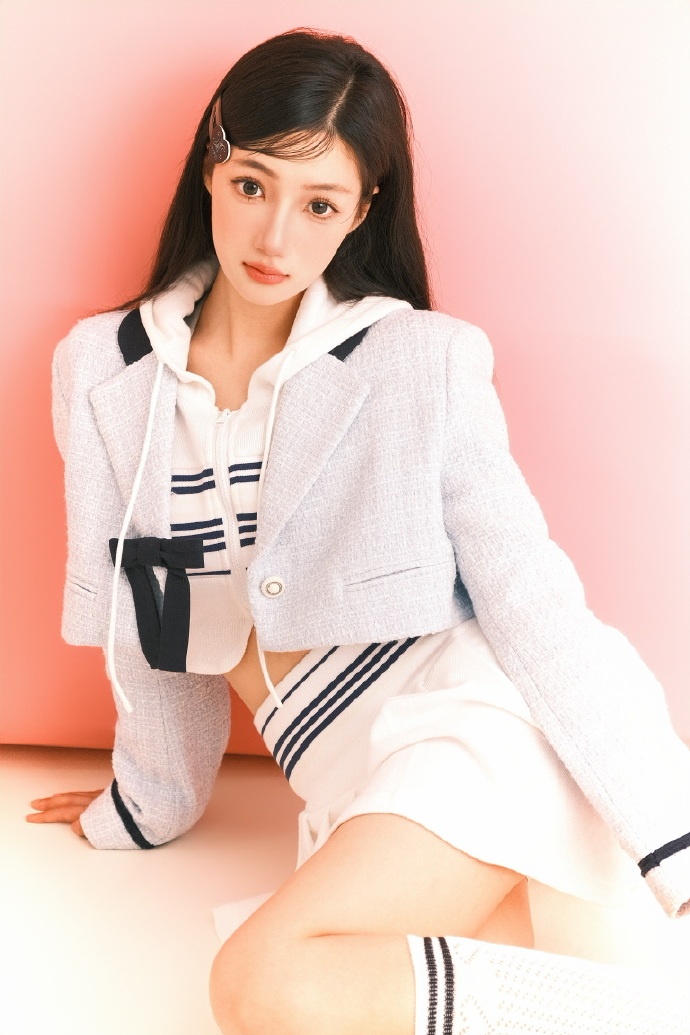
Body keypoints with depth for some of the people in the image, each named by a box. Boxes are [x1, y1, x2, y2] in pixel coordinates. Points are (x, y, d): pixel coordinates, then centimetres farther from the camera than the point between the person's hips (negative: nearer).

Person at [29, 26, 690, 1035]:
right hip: (353, 794, 5)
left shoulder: (420, 361, -4)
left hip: (468, 733, -4)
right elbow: (139, 613, 16)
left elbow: (533, 600, -5)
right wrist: (151, 798, 25)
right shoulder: (102, 372, 5)